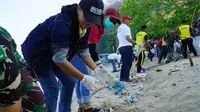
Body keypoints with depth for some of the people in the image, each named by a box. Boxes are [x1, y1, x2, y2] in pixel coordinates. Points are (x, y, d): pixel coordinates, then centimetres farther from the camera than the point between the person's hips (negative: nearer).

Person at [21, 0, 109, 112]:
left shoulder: (83, 25, -8)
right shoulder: (62, 23, -35)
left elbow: (83, 52, -2)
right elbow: (59, 59, -36)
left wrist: (96, 69, -17)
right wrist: (83, 78, -35)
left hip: (53, 54, 9)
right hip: (35, 53, -8)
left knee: (69, 82, 9)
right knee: (52, 89, -12)